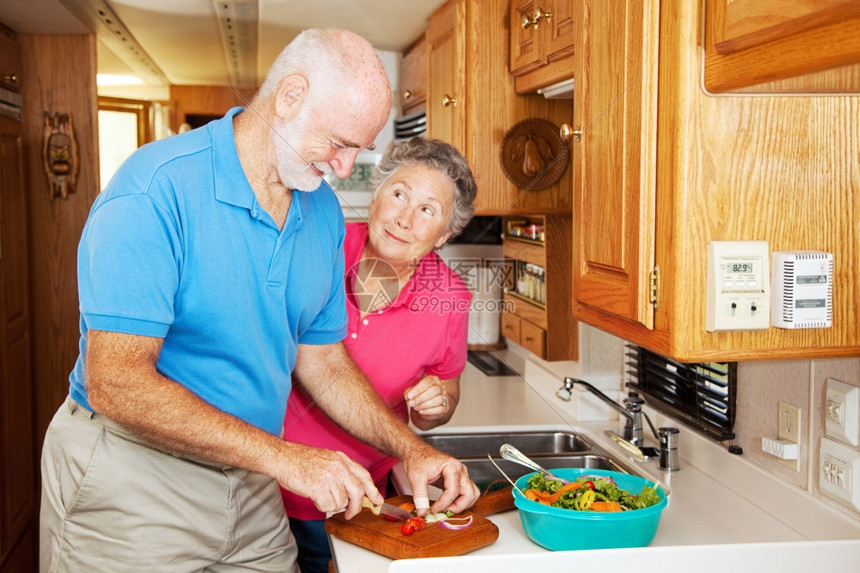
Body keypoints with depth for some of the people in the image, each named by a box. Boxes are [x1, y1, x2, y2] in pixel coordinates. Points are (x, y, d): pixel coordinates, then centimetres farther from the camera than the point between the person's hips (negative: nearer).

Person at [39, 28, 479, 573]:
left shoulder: (323, 212, 1)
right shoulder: (155, 189, -22)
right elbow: (115, 385, -27)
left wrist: (410, 448, -3)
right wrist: (282, 456, -27)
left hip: (249, 486, 6)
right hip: (130, 483, -6)